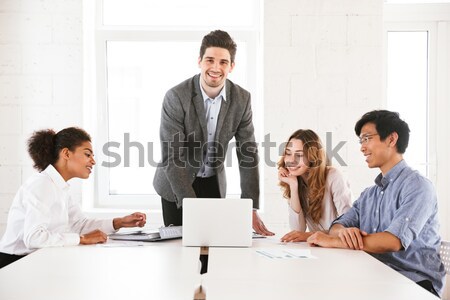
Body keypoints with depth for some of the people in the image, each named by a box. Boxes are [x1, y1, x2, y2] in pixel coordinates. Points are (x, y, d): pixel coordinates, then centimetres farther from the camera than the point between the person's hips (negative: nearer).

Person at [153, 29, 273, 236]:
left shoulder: (241, 99, -11)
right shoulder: (176, 97, -23)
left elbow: (248, 154, -9)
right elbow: (172, 158, -25)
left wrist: (251, 209, -16)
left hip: (214, 183, 3)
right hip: (177, 184, -3)